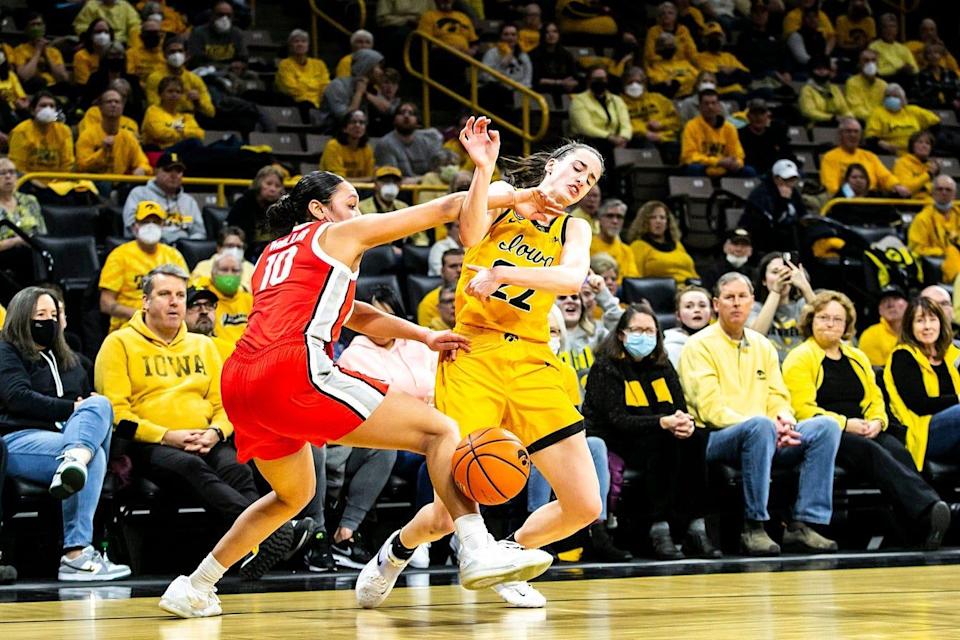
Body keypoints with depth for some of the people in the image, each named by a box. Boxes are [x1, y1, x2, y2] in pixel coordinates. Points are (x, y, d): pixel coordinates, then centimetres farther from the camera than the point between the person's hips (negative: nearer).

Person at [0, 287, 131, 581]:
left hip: (64, 434, 6)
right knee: (94, 456, -33)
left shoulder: (69, 359, 31)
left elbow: (88, 400, 29)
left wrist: (91, 411, 3)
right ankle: (75, 554, -49)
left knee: (100, 404, -26)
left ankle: (75, 459, -57)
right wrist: (70, 409, -13)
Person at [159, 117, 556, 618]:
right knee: (439, 430, -5)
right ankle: (478, 551, -25)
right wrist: (514, 198, 24)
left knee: (294, 494, 32)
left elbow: (356, 316, 35)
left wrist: (425, 337, 28)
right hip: (297, 373, -8)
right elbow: (443, 208, 15)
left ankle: (192, 589, 29)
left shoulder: (274, 255, 33)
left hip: (239, 384, 8)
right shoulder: (339, 234, 13)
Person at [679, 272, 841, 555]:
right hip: (715, 439, -6)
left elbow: (778, 398, 17)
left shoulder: (762, 346, 19)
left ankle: (802, 525, -20)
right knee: (760, 426, -39)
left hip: (764, 438, 6)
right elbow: (710, 409, -11)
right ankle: (753, 527, -32)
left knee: (826, 426, -16)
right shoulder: (700, 346, -2)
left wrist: (783, 418, -9)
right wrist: (762, 424, -20)